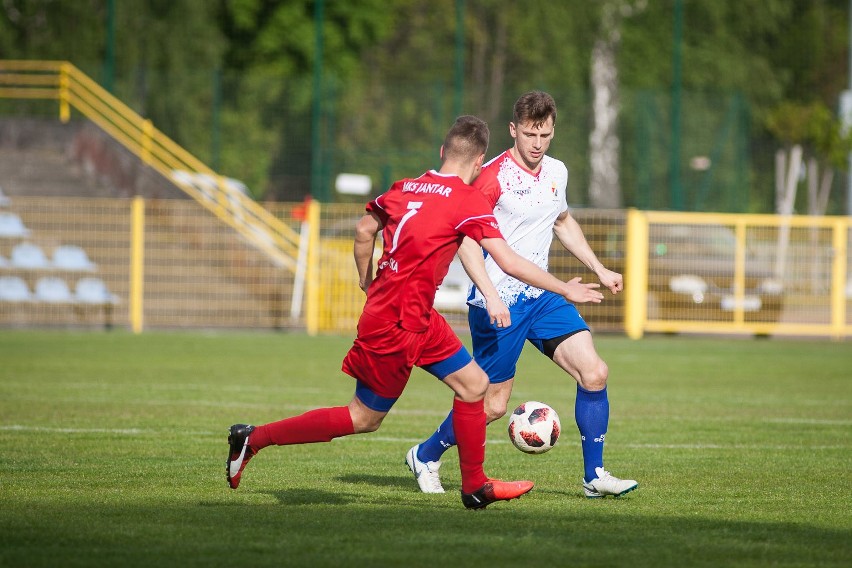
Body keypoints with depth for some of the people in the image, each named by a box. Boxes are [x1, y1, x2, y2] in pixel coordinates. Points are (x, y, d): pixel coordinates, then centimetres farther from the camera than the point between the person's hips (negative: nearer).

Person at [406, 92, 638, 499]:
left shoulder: (556, 172, 9)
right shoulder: (493, 176, -15)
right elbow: (466, 239, -19)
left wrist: (599, 270, 23)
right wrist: (490, 295, -30)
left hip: (542, 295, 7)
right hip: (498, 304, -6)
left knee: (594, 373, -9)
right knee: (494, 404, -2)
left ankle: (594, 475, -1)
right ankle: (425, 457, 23)